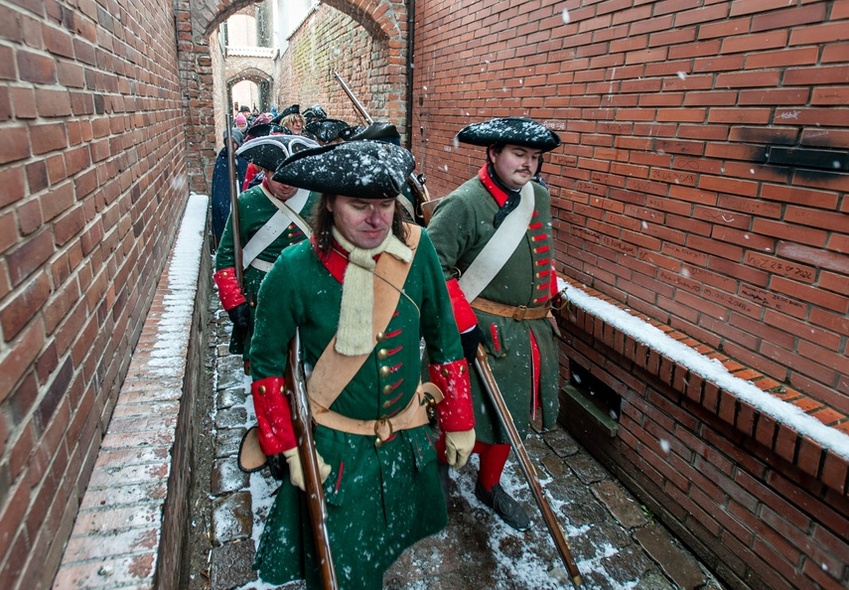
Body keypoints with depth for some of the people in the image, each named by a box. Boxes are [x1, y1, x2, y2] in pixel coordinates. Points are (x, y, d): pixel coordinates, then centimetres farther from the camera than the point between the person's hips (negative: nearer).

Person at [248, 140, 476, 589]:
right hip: (334, 447, -3)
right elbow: (266, 365, -8)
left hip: (408, 438, 4)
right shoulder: (295, 271, -21)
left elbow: (444, 339, -3)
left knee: (393, 541, 29)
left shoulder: (416, 249, -13)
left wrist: (459, 422, 2)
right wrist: (289, 450, -9)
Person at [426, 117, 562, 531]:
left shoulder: (540, 198, 6)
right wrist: (464, 324, -22)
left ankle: (489, 486, 43)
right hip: (487, 333, -7)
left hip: (534, 332, 7)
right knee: (472, 418, 4)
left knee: (509, 417, 19)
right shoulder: (464, 204, -18)